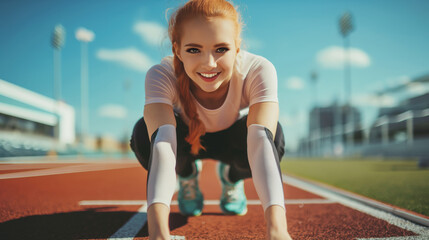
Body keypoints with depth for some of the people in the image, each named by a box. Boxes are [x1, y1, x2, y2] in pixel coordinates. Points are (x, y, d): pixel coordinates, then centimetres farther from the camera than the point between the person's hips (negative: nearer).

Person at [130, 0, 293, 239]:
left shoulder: (258, 70, -35)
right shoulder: (161, 76, -35)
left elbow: (261, 143, -49)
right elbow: (162, 145, -50)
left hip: (232, 139, 0)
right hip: (186, 139, 0)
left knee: (273, 135, -34)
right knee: (143, 135, -33)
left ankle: (232, 178, 5)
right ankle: (187, 175, 5)